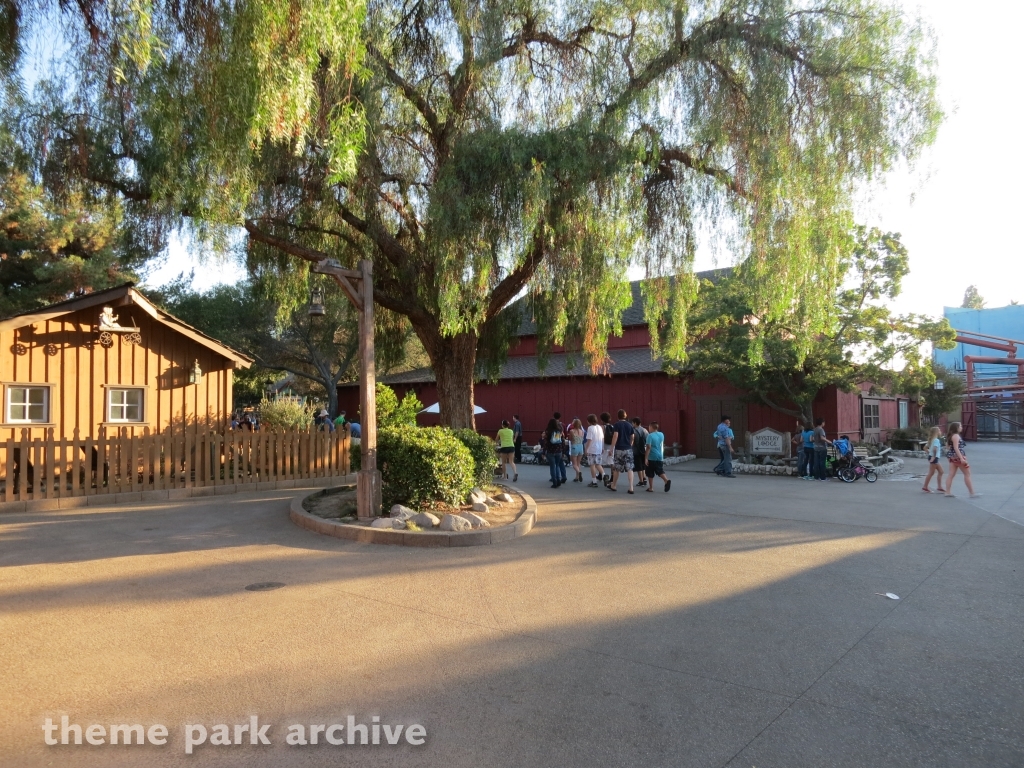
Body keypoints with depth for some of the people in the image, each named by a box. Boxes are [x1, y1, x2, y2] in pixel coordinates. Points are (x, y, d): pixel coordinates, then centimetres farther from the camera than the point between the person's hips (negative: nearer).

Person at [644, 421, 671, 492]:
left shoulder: (650, 436, -14)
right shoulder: (661, 434, 6)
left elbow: (648, 447, -19)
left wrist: (646, 458, -18)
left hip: (652, 457, -5)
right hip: (660, 457, 5)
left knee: (650, 474, 6)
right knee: (660, 471, 9)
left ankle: (651, 488, 11)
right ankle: (666, 481, -16)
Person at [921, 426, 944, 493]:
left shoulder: (932, 440, 14)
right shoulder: (936, 440, -15)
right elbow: (935, 448, -29)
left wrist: (929, 454, 17)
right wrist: (933, 456, -25)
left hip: (932, 457, 10)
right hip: (934, 458, -10)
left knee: (940, 471, 14)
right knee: (931, 473, -4)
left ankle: (940, 487, 16)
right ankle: (925, 487, 1)